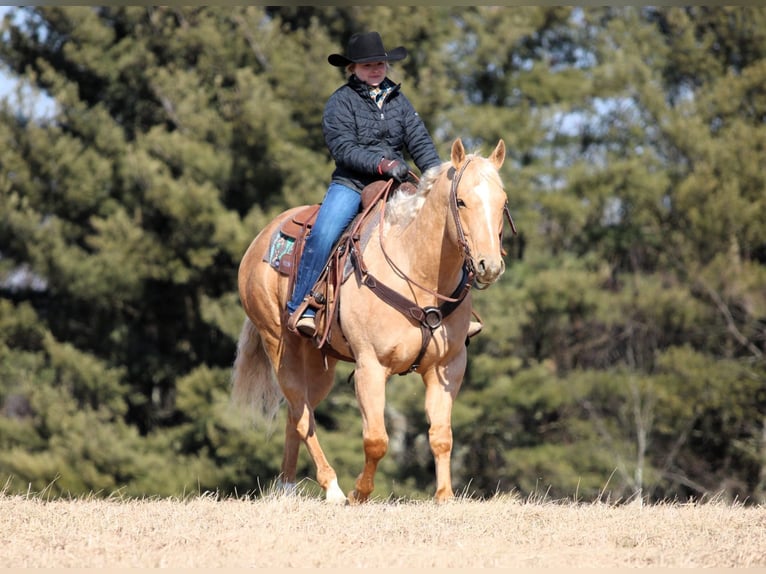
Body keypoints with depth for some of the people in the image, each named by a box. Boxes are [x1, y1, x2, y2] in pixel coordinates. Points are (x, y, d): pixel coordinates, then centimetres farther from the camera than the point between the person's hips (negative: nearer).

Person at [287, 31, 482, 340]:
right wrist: (381, 164, -25)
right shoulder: (340, 102, 0)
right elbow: (343, 149, -12)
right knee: (323, 233, -28)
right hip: (351, 183, -4)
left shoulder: (398, 100, 14)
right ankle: (301, 308, -22)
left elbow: (420, 142, 8)